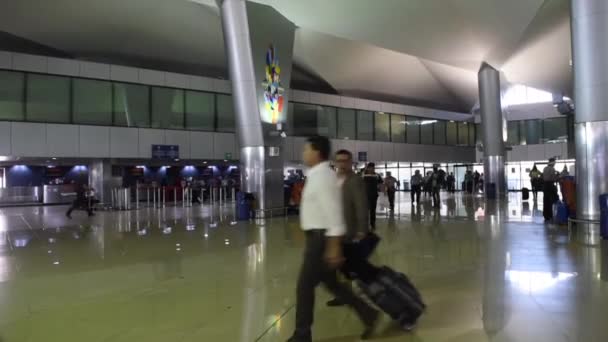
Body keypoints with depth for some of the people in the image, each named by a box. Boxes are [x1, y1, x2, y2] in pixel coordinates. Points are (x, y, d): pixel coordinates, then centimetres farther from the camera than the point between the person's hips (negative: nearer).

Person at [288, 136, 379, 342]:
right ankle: (367, 314, 25)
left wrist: (334, 247, -25)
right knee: (330, 283, 17)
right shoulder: (318, 175, 13)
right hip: (318, 236, 10)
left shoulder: (322, 176, -18)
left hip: (322, 237, -10)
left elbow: (333, 212, -23)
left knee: (305, 285, 1)